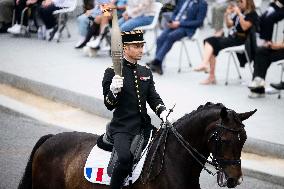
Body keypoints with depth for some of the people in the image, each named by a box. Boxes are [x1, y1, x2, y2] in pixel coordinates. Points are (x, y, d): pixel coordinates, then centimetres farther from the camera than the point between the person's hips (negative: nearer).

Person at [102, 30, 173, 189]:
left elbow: (153, 98, 12)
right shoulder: (112, 72, -4)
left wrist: (163, 113, -8)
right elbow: (109, 105, -5)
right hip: (122, 127, -6)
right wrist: (113, 91, -27)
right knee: (126, 158, -31)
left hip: (144, 125, 6)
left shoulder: (146, 72, 15)